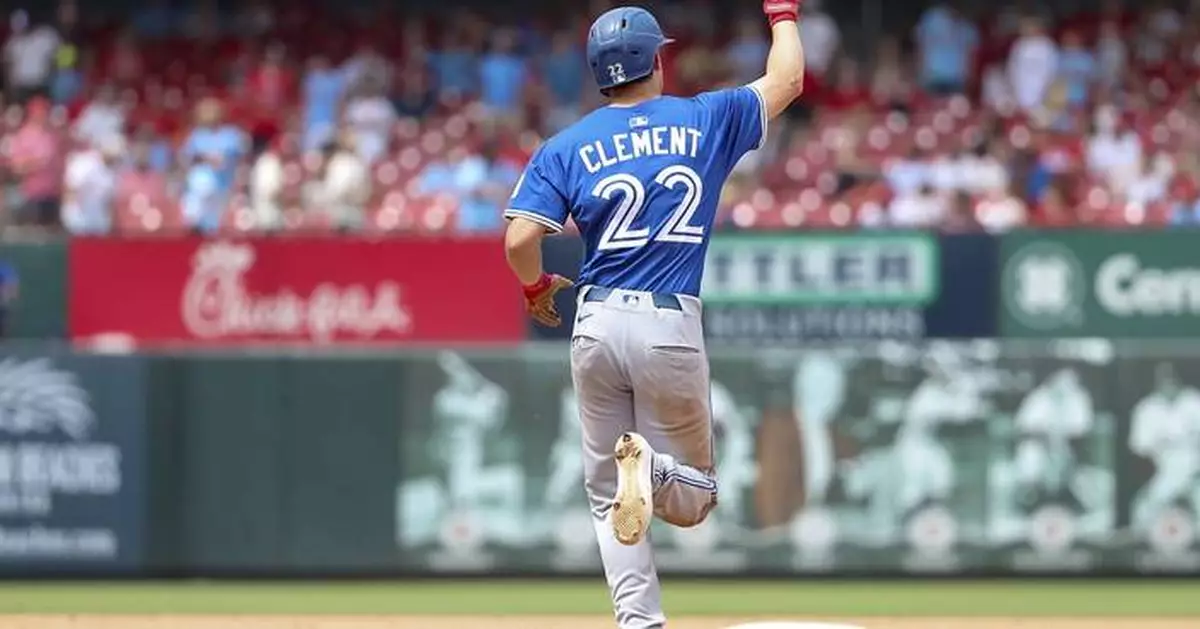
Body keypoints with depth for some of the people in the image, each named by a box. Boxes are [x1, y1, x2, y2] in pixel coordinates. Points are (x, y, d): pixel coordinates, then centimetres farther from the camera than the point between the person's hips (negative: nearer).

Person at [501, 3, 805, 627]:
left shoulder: (566, 148, 4)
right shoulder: (704, 121, 4)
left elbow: (520, 239, -6)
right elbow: (787, 79, 17)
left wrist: (535, 288, 15)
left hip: (597, 326, 1)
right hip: (672, 328, -1)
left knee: (607, 495, 12)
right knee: (692, 497, 11)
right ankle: (652, 469, -26)